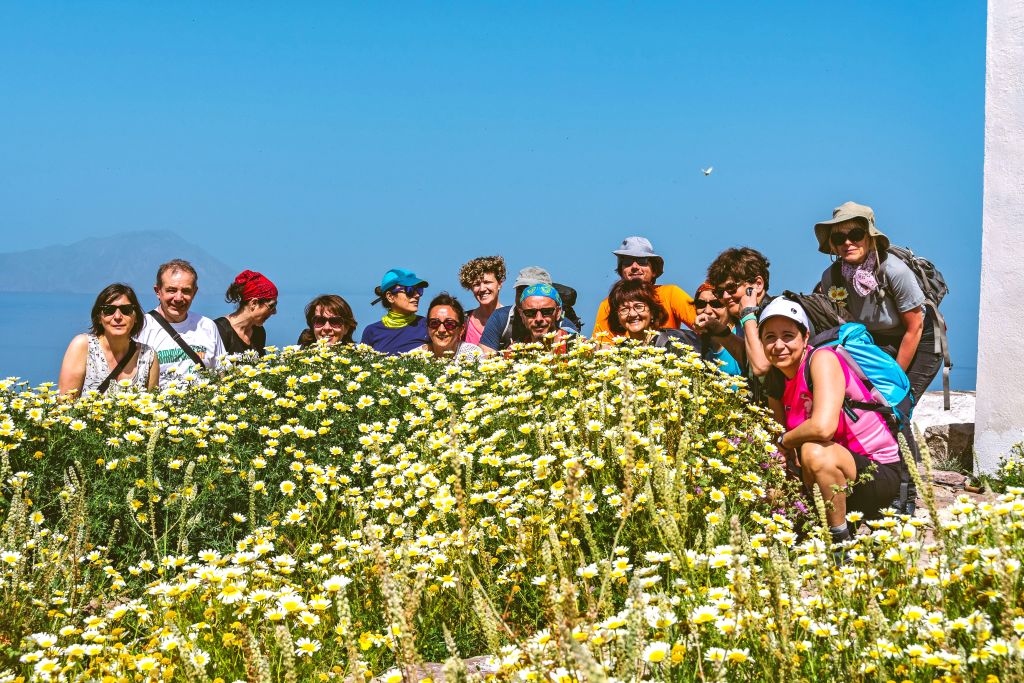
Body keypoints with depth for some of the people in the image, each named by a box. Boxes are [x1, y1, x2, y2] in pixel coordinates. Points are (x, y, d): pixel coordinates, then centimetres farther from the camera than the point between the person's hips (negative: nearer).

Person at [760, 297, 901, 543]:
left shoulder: (822, 359, -18)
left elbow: (823, 427, -31)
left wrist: (784, 440, -15)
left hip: (879, 474, -8)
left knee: (815, 452, -33)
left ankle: (841, 539, -16)